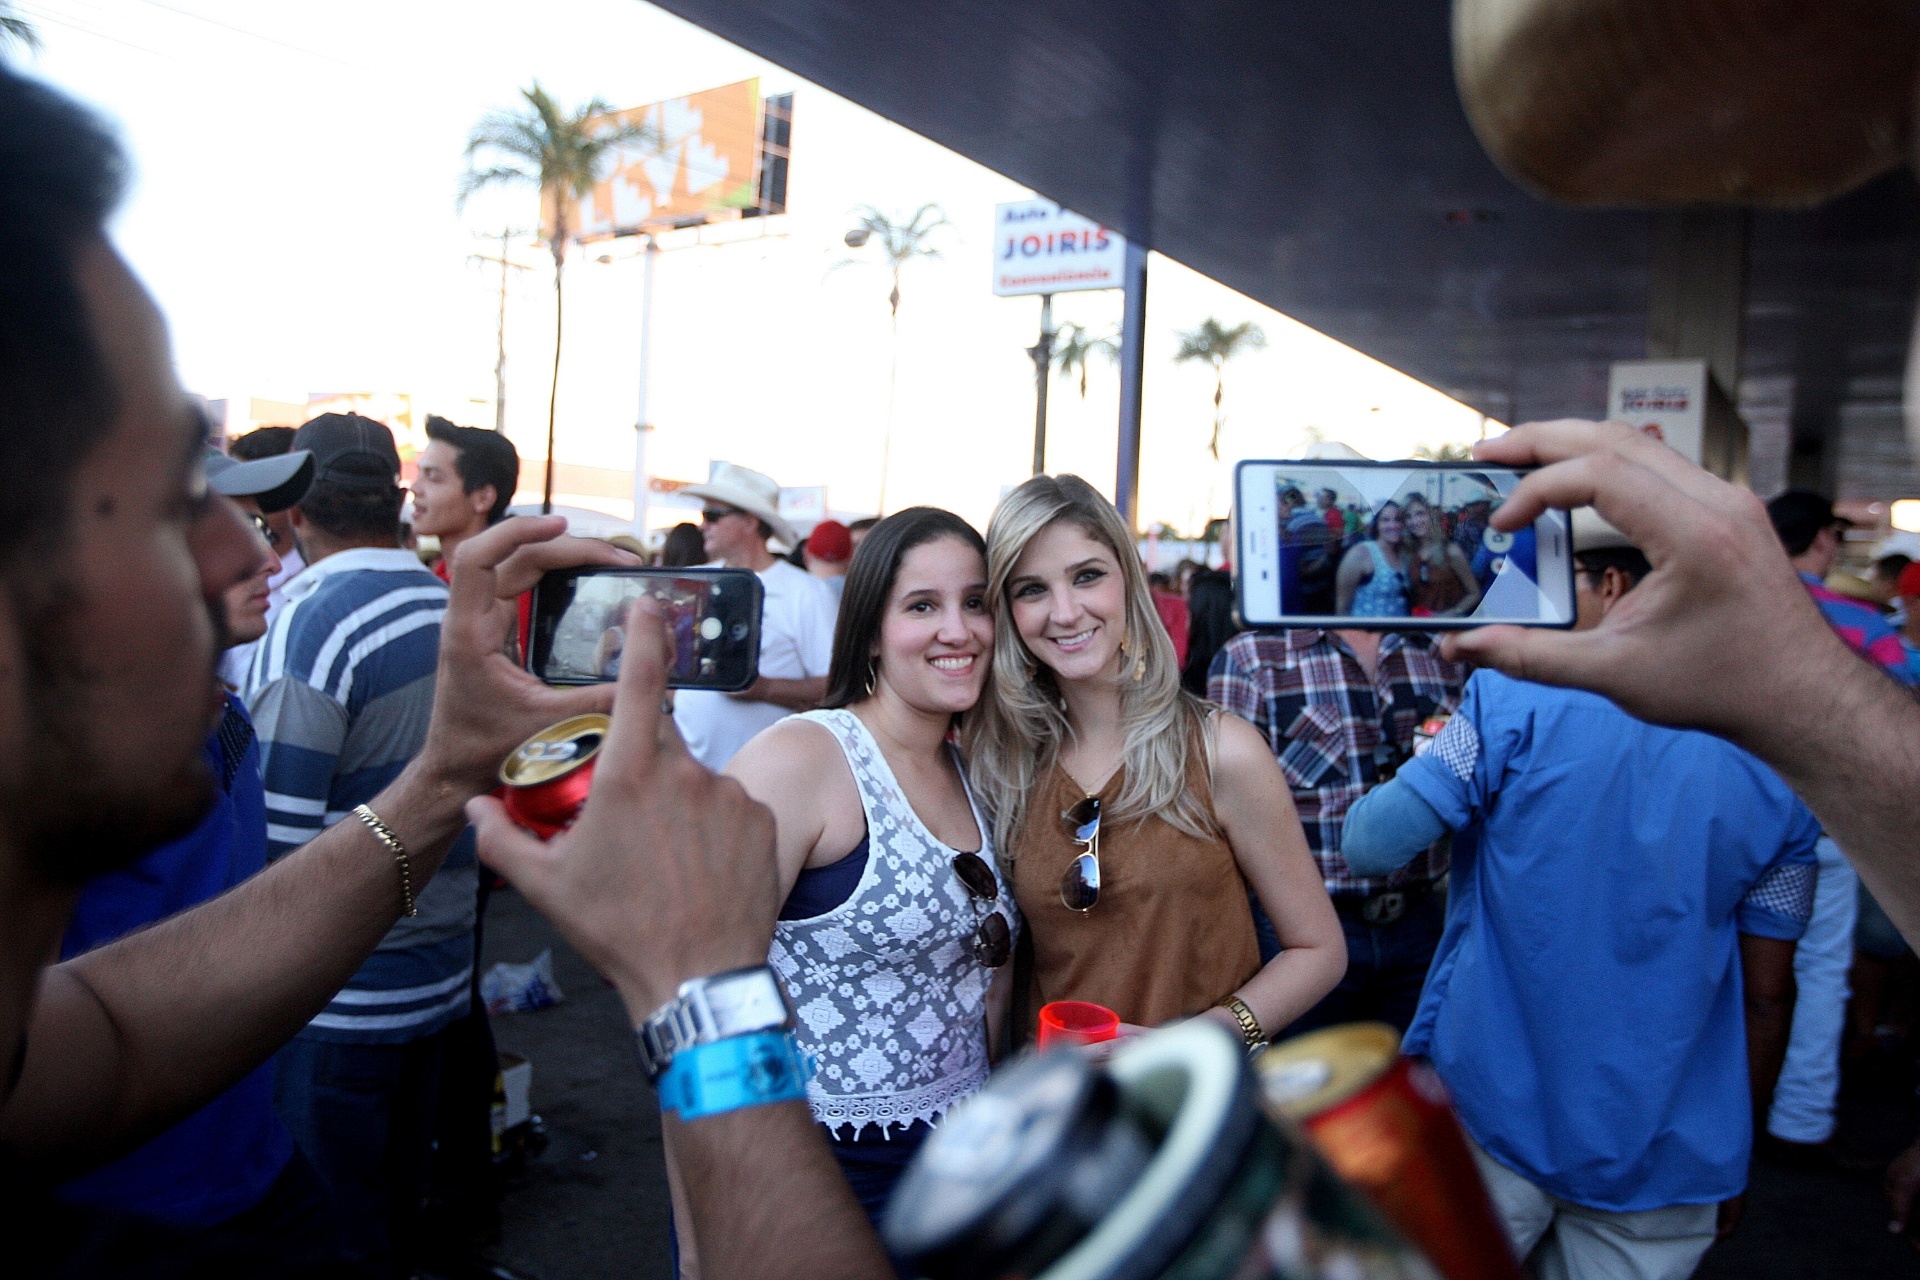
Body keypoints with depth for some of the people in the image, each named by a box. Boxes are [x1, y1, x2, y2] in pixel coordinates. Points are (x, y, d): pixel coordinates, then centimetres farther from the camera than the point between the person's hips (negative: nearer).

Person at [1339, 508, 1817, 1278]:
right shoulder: (1778, 762, -1)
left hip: (1489, 1120, -3)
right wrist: (1737, 1151, 17)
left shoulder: (1517, 700, -12)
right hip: (1670, 1155, 3)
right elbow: (1768, 994, 4)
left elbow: (1371, 844, -14)